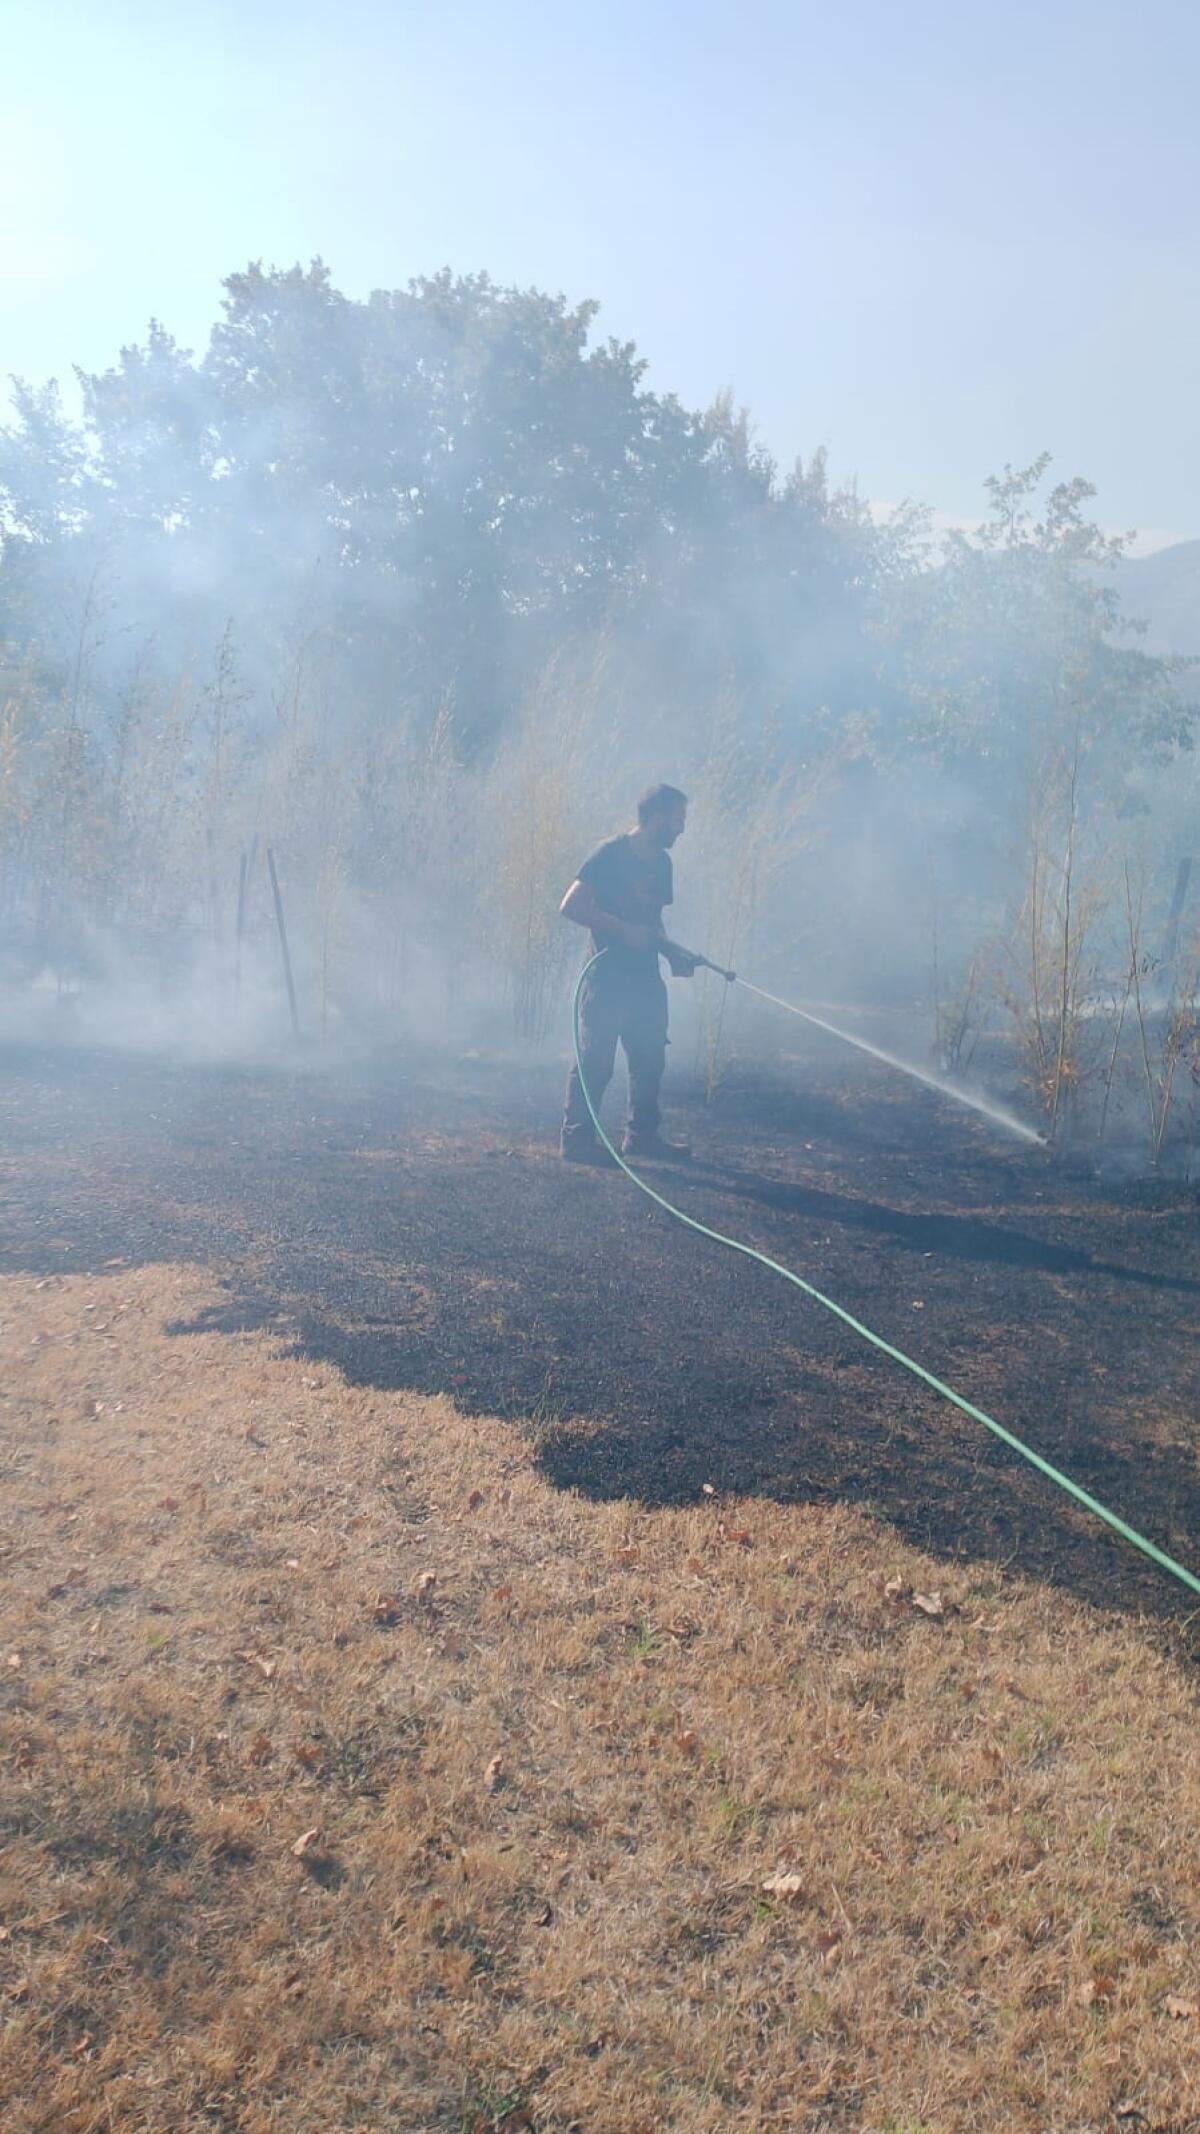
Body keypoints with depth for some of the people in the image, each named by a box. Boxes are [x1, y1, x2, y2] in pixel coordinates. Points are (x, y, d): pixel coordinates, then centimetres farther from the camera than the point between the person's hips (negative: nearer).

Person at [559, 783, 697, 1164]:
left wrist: (674, 954, 6)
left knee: (650, 1058, 12)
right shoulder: (611, 853, -11)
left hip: (645, 978, 8)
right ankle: (576, 1137, 5)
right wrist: (623, 928, -20)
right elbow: (570, 906, -17)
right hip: (608, 977, -8)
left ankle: (643, 1134, 24)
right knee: (595, 1060, -4)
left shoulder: (661, 862, 13)